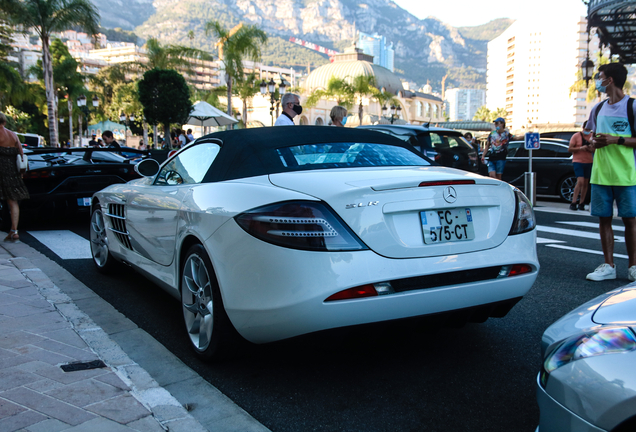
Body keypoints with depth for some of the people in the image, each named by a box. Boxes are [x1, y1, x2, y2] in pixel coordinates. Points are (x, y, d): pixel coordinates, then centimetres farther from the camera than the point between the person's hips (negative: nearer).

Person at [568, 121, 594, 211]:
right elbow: (569, 149, -6)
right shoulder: (576, 136, -2)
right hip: (578, 162, -5)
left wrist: (591, 149, -7)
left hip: (588, 162, 5)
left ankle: (581, 203, 13)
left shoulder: (592, 137, 11)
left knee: (585, 183, 6)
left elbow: (595, 150, 17)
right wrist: (581, 148, -19)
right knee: (580, 181, -18)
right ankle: (573, 203, -15)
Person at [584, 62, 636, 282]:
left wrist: (617, 140, -18)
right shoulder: (597, 109, 13)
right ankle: (608, 266, 13)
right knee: (603, 219, 5)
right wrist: (594, 141, 1)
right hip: (600, 174, 5)